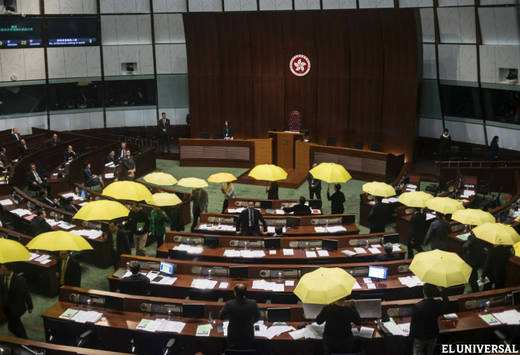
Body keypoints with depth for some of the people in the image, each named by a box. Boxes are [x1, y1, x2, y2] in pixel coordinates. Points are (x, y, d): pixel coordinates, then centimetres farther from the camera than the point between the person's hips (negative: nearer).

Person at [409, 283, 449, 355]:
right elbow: (446, 301, 7)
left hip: (419, 336, -3)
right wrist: (442, 290, 13)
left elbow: (413, 323, -16)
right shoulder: (438, 305, -19)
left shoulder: (417, 306, -27)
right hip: (433, 336, 3)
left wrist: (411, 336, -1)